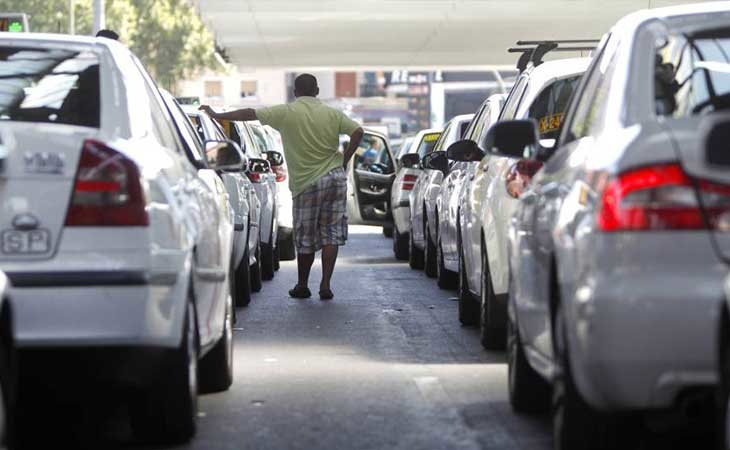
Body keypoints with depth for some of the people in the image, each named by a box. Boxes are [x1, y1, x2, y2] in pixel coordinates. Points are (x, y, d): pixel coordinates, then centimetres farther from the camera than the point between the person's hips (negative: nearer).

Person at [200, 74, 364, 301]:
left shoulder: (286, 113, -4)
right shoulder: (332, 114, 4)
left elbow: (249, 114, -5)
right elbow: (357, 131, -3)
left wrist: (216, 115, 1)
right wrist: (344, 161, 4)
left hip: (307, 183, -2)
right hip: (335, 177, 2)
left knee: (306, 239, 9)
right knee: (331, 234, 4)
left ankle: (302, 286, 20)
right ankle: (326, 285, -2)